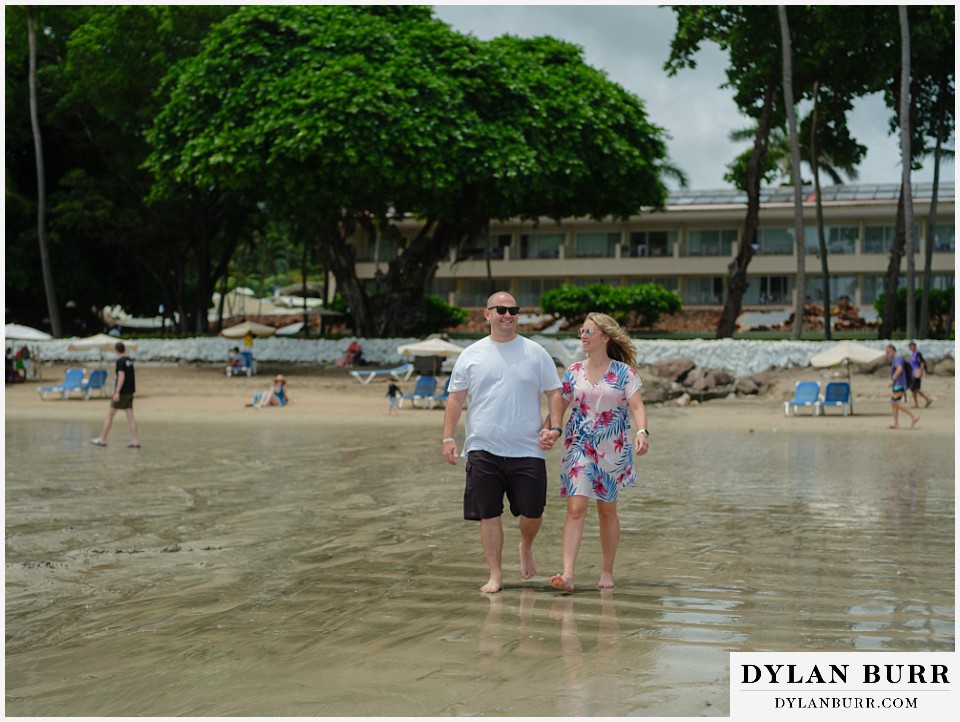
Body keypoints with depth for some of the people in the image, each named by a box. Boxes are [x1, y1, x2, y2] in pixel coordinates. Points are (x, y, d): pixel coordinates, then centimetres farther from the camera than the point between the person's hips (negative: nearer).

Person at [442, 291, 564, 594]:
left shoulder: (536, 353, 6)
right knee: (489, 514, 2)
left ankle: (526, 546, 32)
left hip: (528, 451, 0)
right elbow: (455, 399, 8)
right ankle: (495, 575, 13)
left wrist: (554, 427, -8)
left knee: (532, 512, -1)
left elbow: (555, 393, 8)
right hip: (483, 450, 0)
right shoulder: (471, 356, 7)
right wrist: (448, 437, -1)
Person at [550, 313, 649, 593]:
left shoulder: (624, 372, -2)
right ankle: (567, 574, -20)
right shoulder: (574, 371, 6)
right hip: (579, 446, 1)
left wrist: (642, 431, -30)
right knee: (575, 508, -12)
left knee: (607, 510, 10)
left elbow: (637, 406, -12)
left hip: (612, 450, -1)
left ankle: (607, 571, 25)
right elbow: (559, 407, 9)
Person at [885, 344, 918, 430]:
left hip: (898, 385, -10)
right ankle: (896, 423, 5)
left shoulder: (897, 358, -11)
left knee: (897, 404, -14)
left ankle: (913, 416, -17)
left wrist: (892, 380, -26)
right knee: (893, 403, 9)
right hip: (897, 385, 10)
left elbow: (899, 369, -27)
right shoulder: (898, 358, 20)